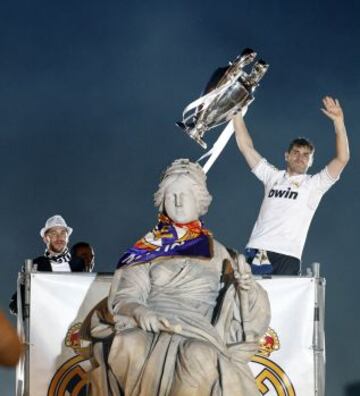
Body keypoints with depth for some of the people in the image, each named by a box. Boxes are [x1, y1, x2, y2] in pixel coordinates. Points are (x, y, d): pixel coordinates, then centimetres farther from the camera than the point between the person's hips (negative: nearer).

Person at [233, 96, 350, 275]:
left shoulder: (314, 184, 11)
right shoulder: (272, 176, 21)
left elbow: (342, 159, -1)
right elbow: (246, 147, 20)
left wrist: (339, 121, -8)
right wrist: (237, 113, 16)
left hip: (286, 257, -3)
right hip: (256, 253, 3)